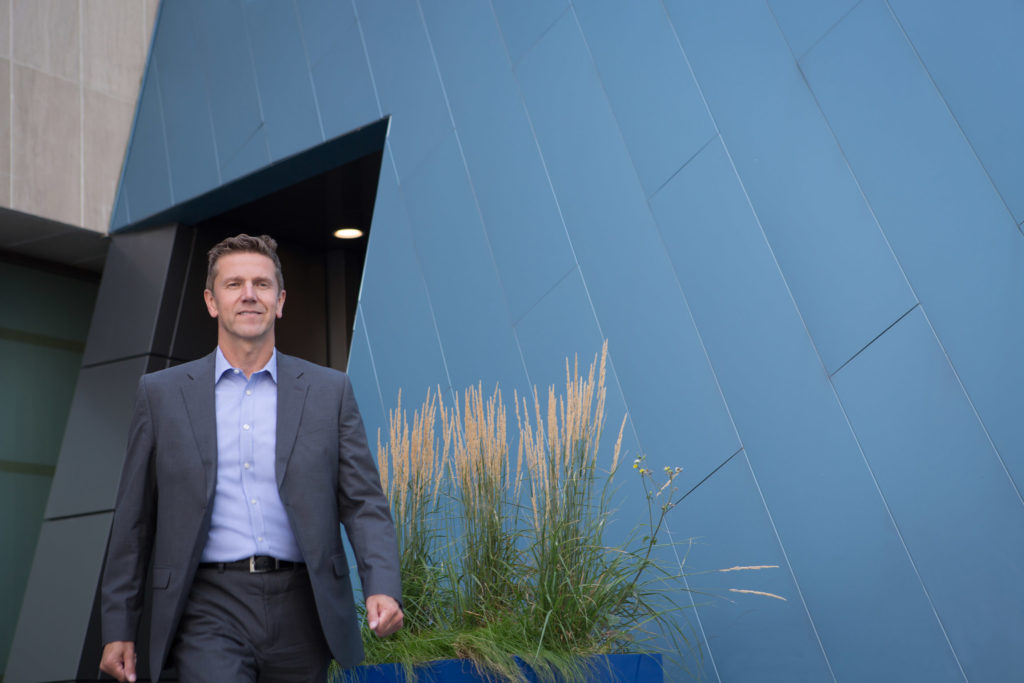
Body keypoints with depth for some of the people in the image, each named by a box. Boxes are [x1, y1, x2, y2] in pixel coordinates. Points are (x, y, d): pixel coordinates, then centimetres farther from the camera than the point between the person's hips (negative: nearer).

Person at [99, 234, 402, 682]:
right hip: (210, 611, -1)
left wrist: (383, 589, -13)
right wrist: (118, 628, 8)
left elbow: (363, 503, 1)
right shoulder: (162, 393, 6)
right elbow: (133, 519, 8)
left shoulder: (329, 391, 4)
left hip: (300, 612, 1)